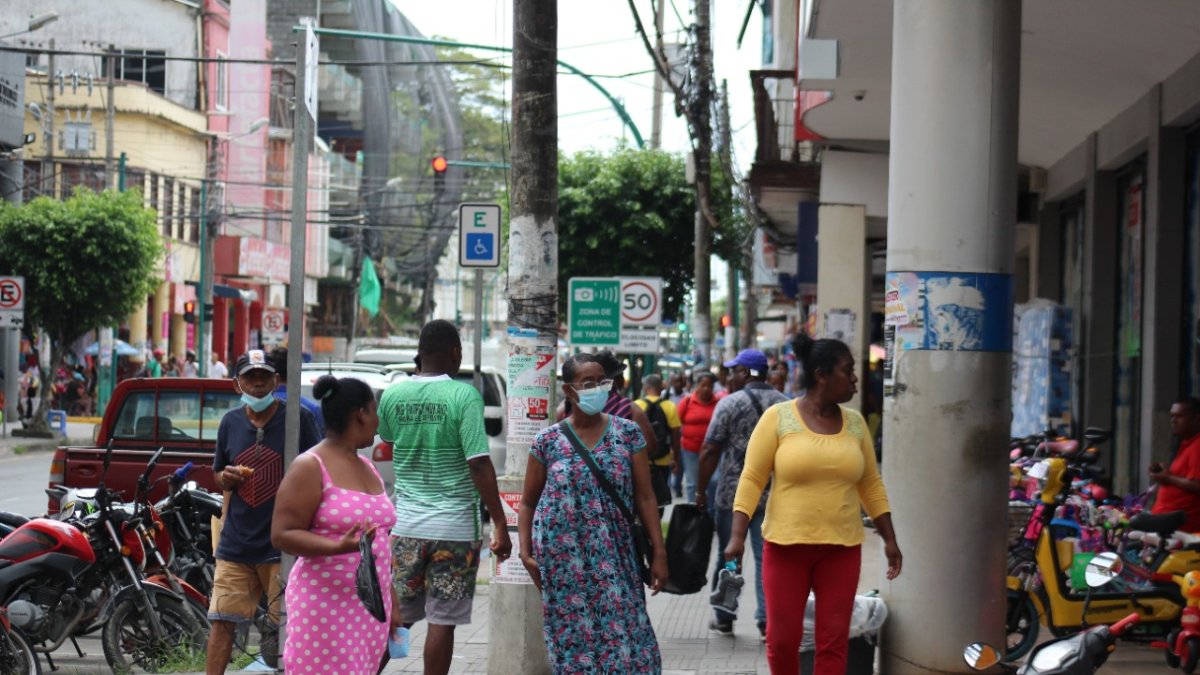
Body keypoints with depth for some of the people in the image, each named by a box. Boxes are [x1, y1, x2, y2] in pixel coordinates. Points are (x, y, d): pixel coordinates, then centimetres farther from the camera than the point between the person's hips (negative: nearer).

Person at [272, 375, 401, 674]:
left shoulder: (367, 468, 18)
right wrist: (337, 546, -27)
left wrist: (392, 603, 22)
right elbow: (282, 534, -13)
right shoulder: (311, 467, -7)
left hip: (370, 608, 8)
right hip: (325, 607, -8)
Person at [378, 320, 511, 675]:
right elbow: (479, 463, -16)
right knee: (442, 621, 2)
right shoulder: (463, 395, -11)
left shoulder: (393, 395, 2)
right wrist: (500, 524, -12)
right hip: (454, 526, -4)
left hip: (406, 525, 4)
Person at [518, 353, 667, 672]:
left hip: (615, 559, 0)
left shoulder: (627, 433, 3)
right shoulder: (548, 441, 2)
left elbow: (645, 497, 3)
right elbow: (528, 503, 9)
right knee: (575, 638, 2)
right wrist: (526, 552, -2)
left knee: (624, 635, -4)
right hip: (563, 559, 0)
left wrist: (659, 552, -2)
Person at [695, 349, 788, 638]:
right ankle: (767, 620, 0)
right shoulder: (785, 405, 6)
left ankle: (724, 619, 17)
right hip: (773, 495, 3)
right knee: (767, 557, 4)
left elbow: (709, 451, -8)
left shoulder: (730, 403, -7)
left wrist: (701, 491, -1)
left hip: (733, 494, -3)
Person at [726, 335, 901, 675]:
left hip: (842, 548, 3)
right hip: (786, 544, -3)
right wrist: (737, 536, -12)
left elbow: (871, 485, 13)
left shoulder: (855, 422, 7)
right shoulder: (778, 417, -3)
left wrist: (889, 539, 9)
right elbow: (751, 479, -4)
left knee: (834, 641, 0)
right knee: (782, 638, 2)